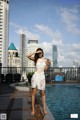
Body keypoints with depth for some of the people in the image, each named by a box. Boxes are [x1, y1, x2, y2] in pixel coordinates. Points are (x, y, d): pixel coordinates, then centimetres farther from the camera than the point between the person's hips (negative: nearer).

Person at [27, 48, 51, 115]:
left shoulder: (45, 60, 8)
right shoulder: (35, 59, 4)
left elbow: (45, 69, 6)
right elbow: (28, 56, -10)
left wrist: (48, 64, -9)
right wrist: (35, 52, -9)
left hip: (42, 77, 1)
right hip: (35, 76, -1)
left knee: (42, 93, 6)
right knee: (34, 93, -1)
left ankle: (44, 109, 12)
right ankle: (33, 109, 5)